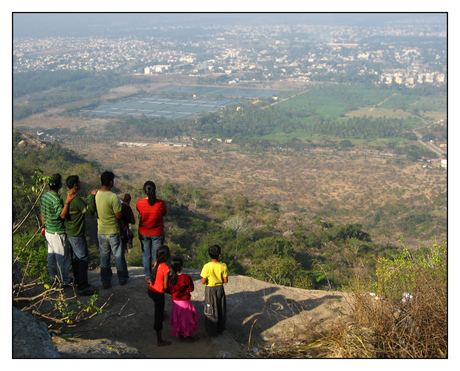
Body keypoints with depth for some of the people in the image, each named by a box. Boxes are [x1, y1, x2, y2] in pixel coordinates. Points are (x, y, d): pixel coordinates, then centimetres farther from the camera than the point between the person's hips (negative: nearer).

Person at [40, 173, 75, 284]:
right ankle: (64, 279, 12)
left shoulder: (44, 196, 3)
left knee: (51, 253, 19)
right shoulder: (56, 199, -25)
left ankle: (53, 275, 32)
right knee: (62, 255, 3)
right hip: (57, 232, -9)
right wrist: (67, 202, -34)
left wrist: (43, 226, 21)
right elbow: (62, 215, -29)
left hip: (48, 230, 9)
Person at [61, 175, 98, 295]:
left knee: (76, 257, 20)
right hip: (77, 234, -10)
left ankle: (77, 281, 33)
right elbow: (90, 211, -24)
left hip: (69, 232, 10)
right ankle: (82, 287, -3)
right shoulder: (76, 200, -25)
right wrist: (92, 196, -16)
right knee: (83, 258, -5)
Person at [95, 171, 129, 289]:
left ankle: (106, 281, 18)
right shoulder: (113, 197, -22)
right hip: (113, 231, -4)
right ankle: (122, 278, 25)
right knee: (118, 255, 12)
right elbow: (118, 215, -19)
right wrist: (119, 206, -1)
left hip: (101, 231, 4)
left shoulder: (95, 195, -5)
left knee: (104, 256, 14)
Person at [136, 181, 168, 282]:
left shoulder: (139, 203, -18)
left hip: (143, 233, 1)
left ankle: (148, 277, 25)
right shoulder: (160, 203, -22)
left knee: (146, 255, 16)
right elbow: (165, 213, -1)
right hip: (158, 233, -1)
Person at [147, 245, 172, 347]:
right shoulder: (166, 268, -25)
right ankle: (159, 341, 16)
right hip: (158, 294, -8)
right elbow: (165, 286, -21)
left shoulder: (156, 263, -3)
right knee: (159, 316, 5)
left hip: (151, 290, 8)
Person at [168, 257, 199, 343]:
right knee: (186, 318, 11)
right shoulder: (186, 278, -24)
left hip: (175, 301, 4)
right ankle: (188, 337, 22)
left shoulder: (170, 277, -12)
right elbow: (191, 289, -13)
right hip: (185, 302, -4)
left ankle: (180, 336, 29)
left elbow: (169, 290, -2)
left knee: (178, 318, 19)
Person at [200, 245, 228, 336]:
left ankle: (211, 331, 18)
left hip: (210, 290, -2)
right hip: (220, 289, 2)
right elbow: (226, 280, -7)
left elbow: (203, 281, -18)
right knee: (221, 310, 17)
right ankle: (221, 329, 27)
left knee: (210, 310, 11)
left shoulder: (207, 266, -21)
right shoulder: (223, 266, -13)